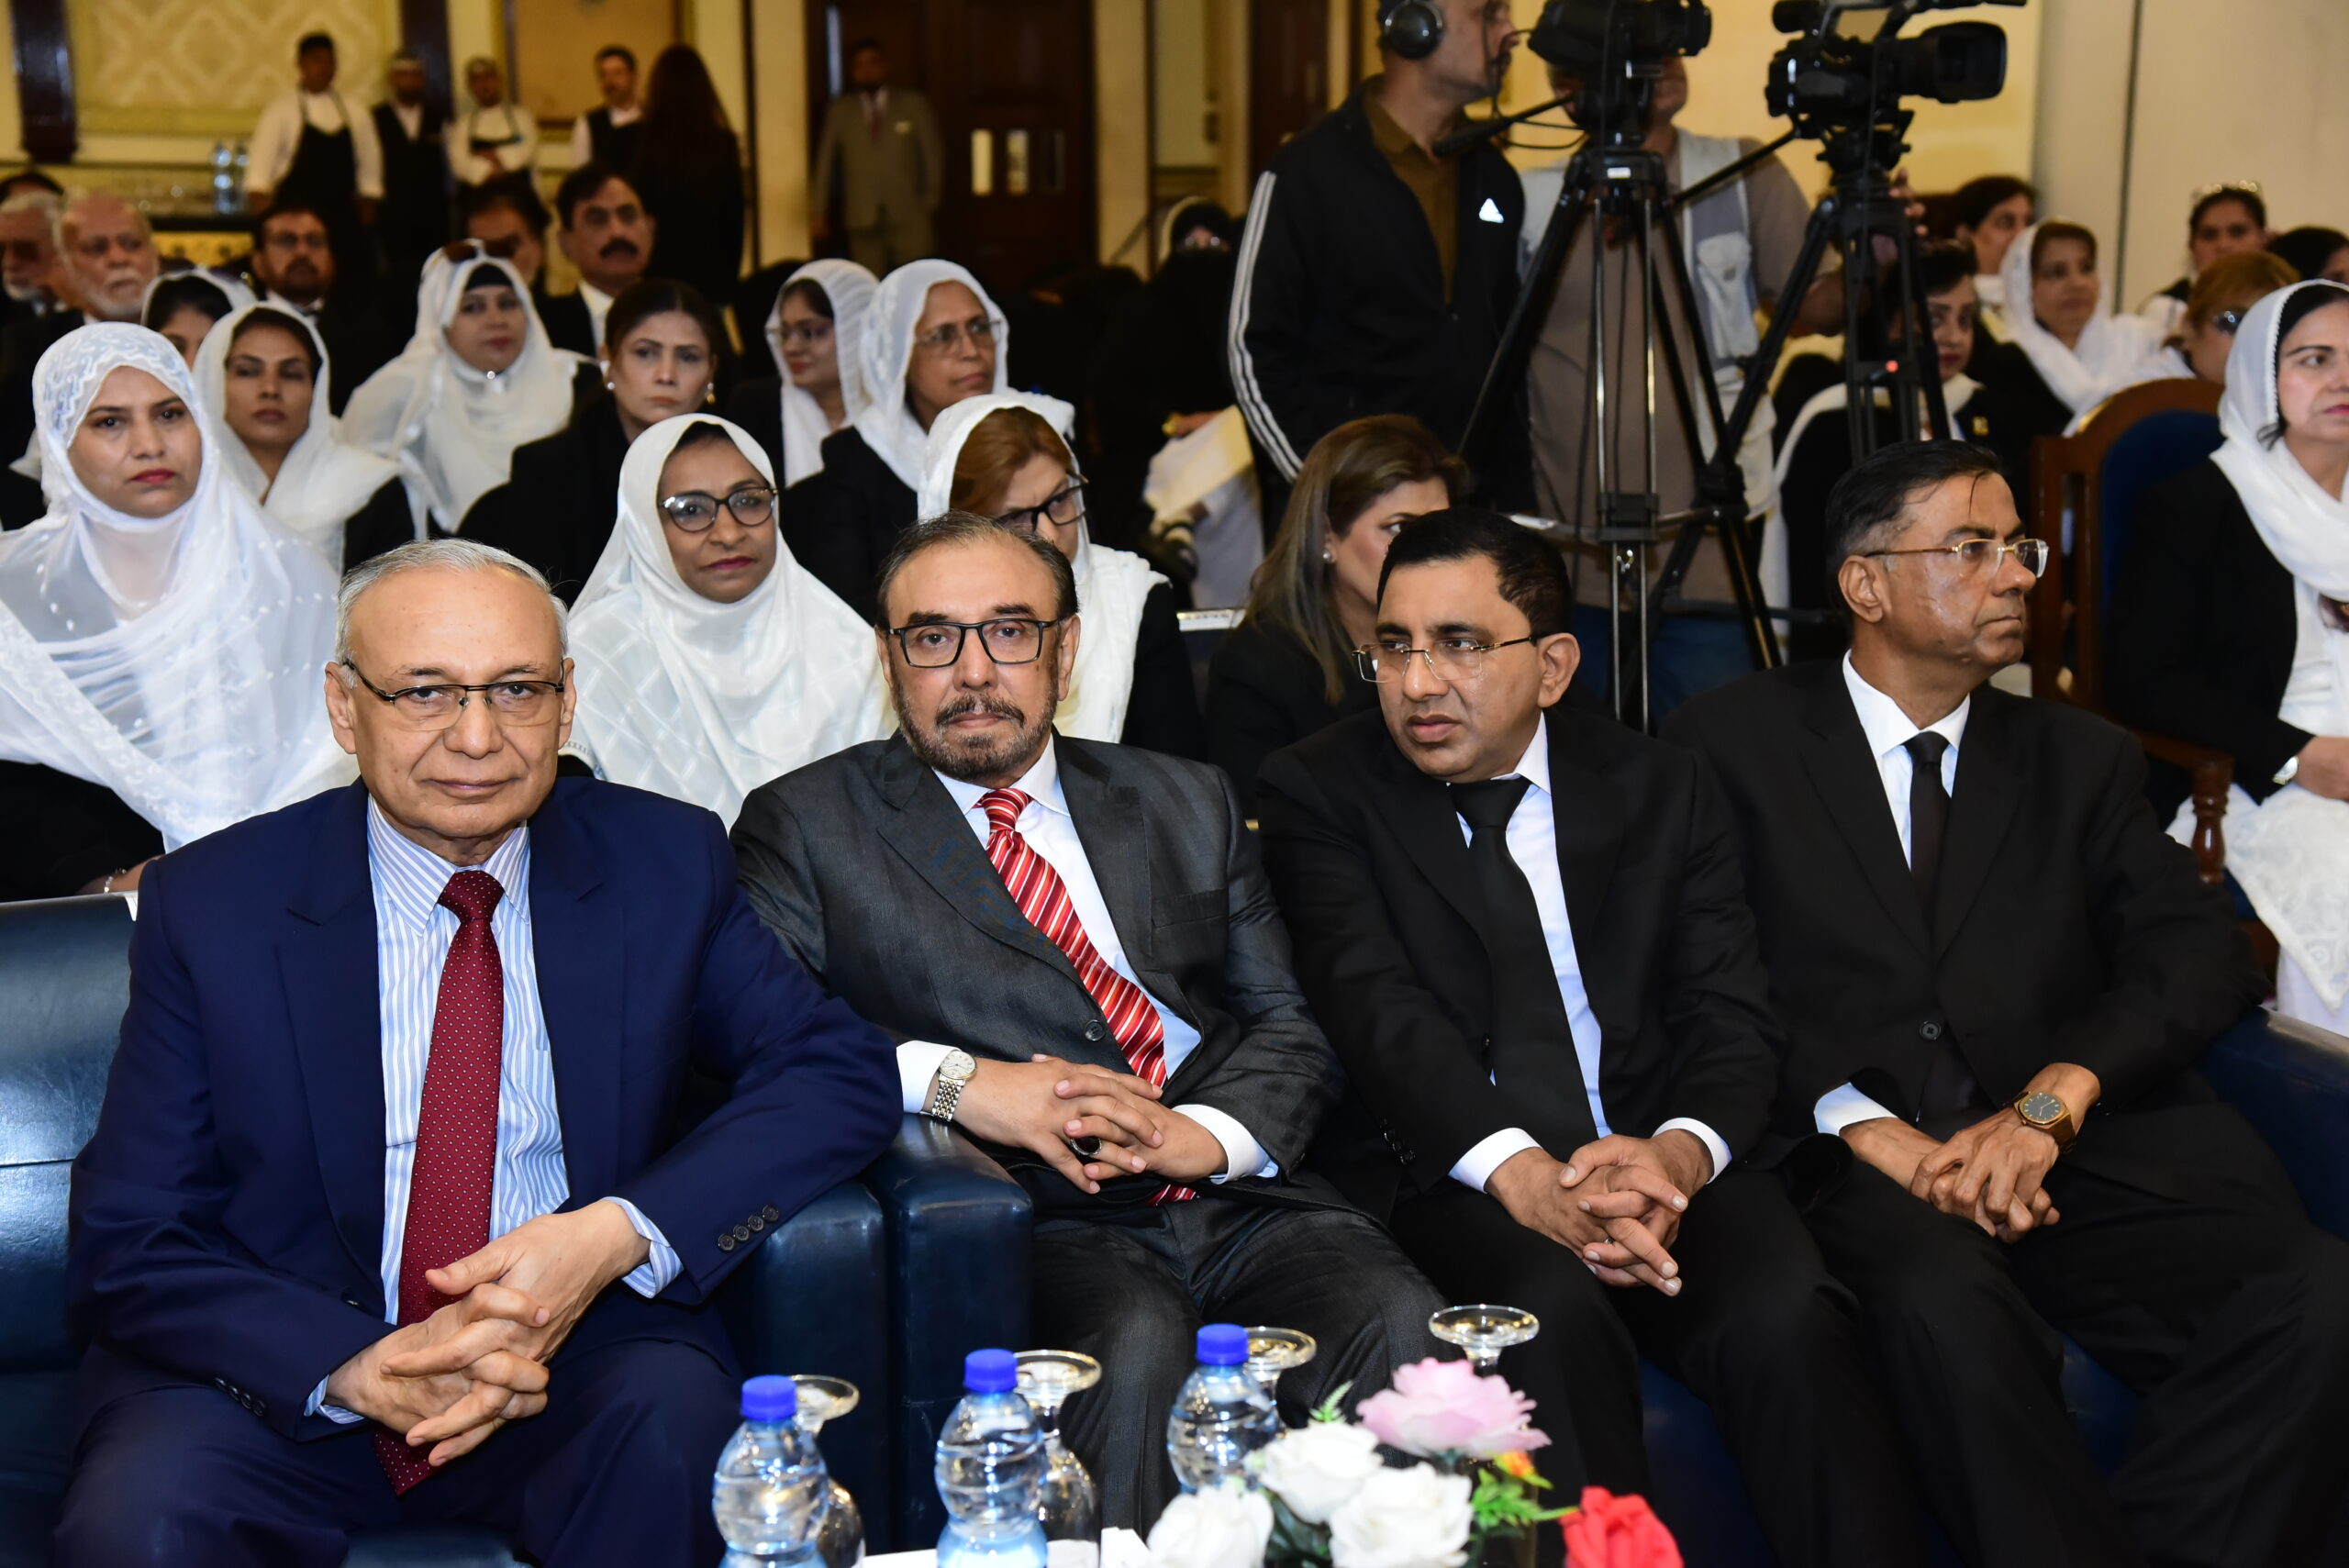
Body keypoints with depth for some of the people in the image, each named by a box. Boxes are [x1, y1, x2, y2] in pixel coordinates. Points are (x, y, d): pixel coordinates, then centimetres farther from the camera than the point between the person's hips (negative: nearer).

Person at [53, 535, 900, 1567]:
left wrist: (617, 1234, -18)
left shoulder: (663, 866, 2)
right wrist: (358, 1368, -22)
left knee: (672, 1424, -32)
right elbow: (127, 1249, -2)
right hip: (280, 1380, 0)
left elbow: (843, 1072, -2)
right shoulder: (209, 903, -2)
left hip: (577, 1364, 0)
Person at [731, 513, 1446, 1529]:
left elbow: (1292, 1026, 15)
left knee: (1398, 1321, -25)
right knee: (1137, 1346, -34)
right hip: (1035, 1224, -3)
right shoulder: (807, 826, 11)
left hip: (1238, 1200, 4)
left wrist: (1206, 1132, -6)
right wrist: (953, 1080, -15)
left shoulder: (1187, 804, 21)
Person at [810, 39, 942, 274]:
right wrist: (818, 212, 7)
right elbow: (825, 161, 12)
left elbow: (933, 155, 11)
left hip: (910, 217, -1)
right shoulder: (839, 110, 12)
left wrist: (931, 202, 5)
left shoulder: (914, 103, 11)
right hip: (863, 218, 1)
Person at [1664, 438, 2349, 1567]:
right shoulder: (1733, 743, 9)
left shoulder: (2081, 761, 20)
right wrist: (1875, 1131, -15)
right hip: (1850, 1163, -3)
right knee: (1945, 1299, -36)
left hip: (2073, 1159, 3)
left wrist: (2052, 1100, -13)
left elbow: (2202, 954, 6)